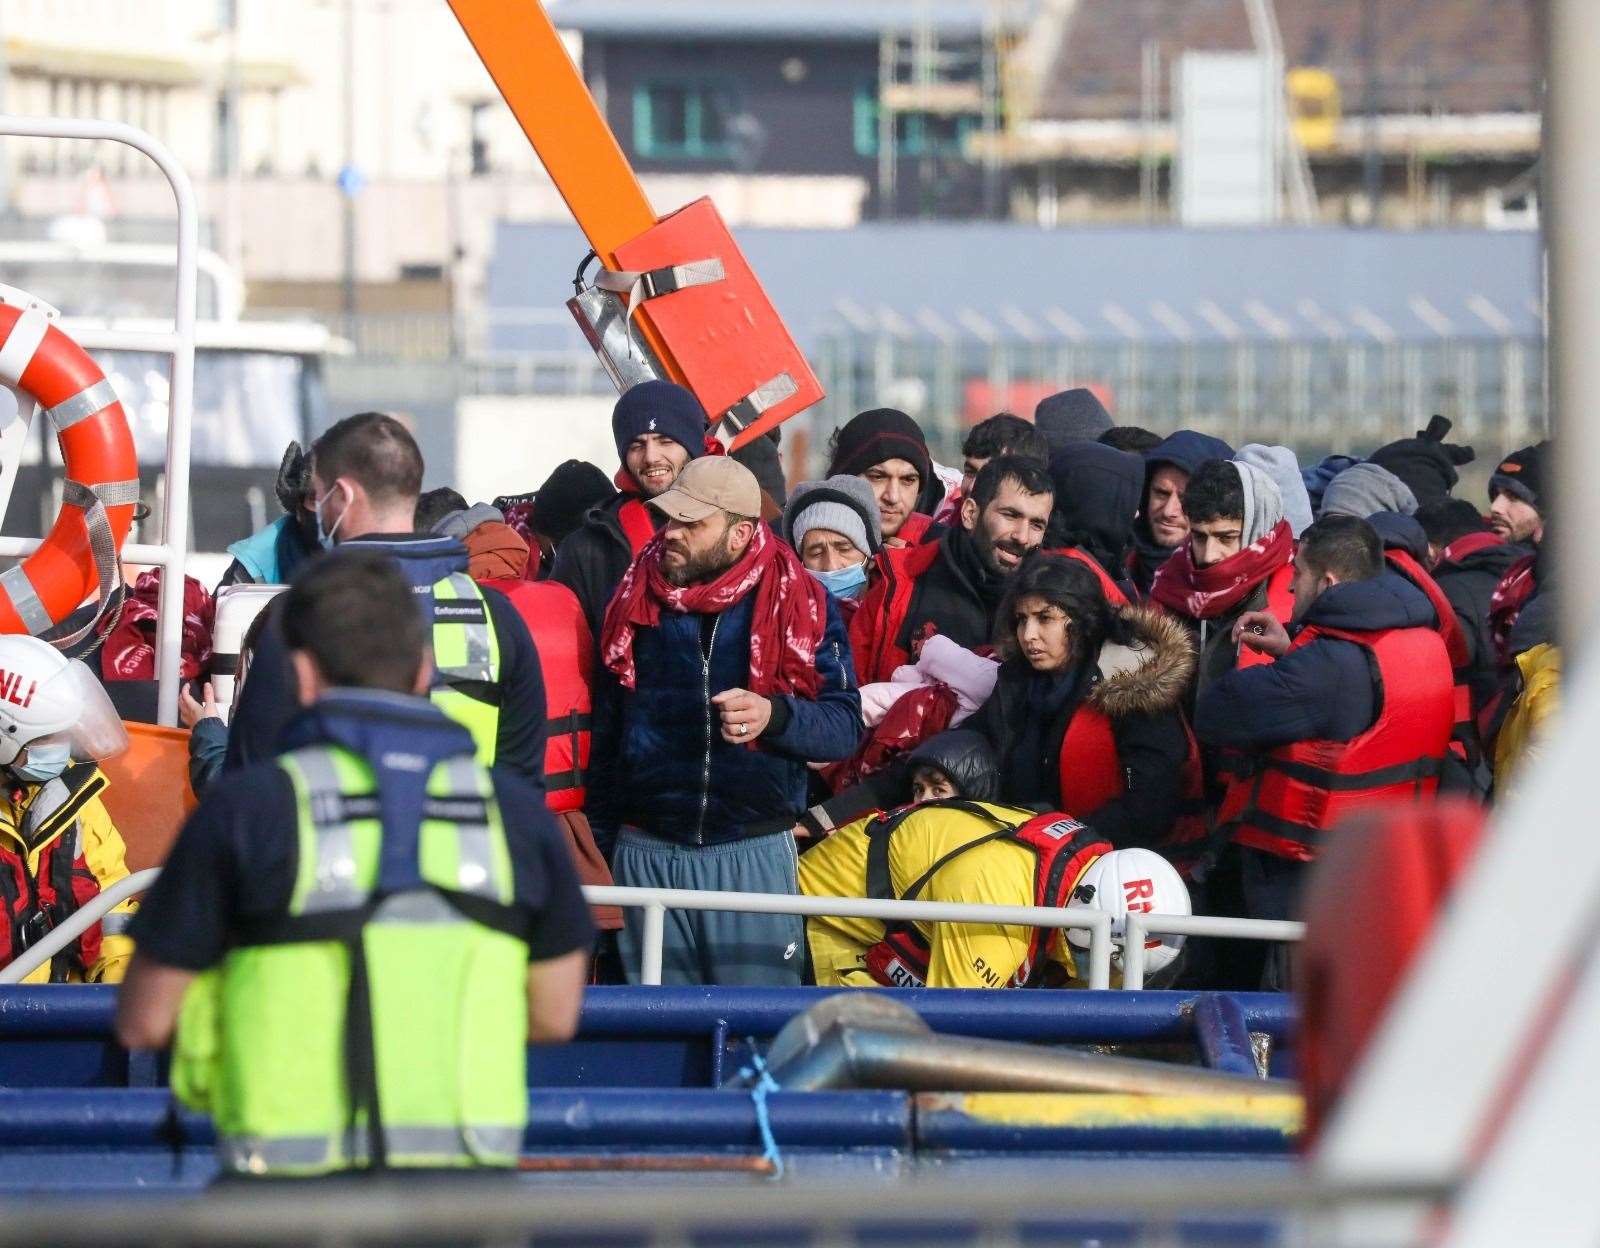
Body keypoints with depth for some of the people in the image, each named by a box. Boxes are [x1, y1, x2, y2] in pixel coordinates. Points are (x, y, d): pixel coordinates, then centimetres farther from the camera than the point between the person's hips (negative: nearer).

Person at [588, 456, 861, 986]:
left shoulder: (802, 604, 1)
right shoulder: (637, 600, 9)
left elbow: (846, 725, -5)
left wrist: (773, 716, -25)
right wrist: (598, 850, 14)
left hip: (753, 856, -3)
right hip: (646, 856, 3)